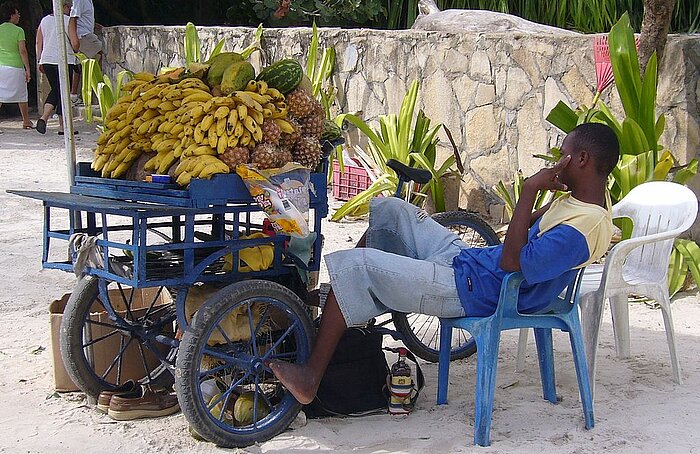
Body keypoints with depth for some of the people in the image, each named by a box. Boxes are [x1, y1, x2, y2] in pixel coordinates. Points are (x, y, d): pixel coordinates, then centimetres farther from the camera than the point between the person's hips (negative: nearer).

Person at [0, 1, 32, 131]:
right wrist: (27, 69, -7)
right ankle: (26, 121, 25)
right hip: (15, 67, -3)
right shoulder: (18, 31, -8)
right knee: (21, 95, 13)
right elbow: (23, 51, -11)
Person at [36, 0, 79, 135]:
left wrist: (40, 61, 18)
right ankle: (62, 127, 5)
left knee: (55, 90, 18)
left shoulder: (45, 20, 11)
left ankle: (44, 117, -2)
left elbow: (38, 43, 12)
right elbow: (75, 43, -11)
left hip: (47, 60, 6)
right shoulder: (68, 21, -6)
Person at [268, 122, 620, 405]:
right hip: (465, 259, 11)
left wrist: (530, 189, -28)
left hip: (469, 291, -11)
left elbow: (512, 262, -31)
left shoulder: (582, 229, -25)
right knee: (389, 210, 15)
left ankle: (311, 376, -4)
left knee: (351, 266, -12)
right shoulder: (584, 196, 6)